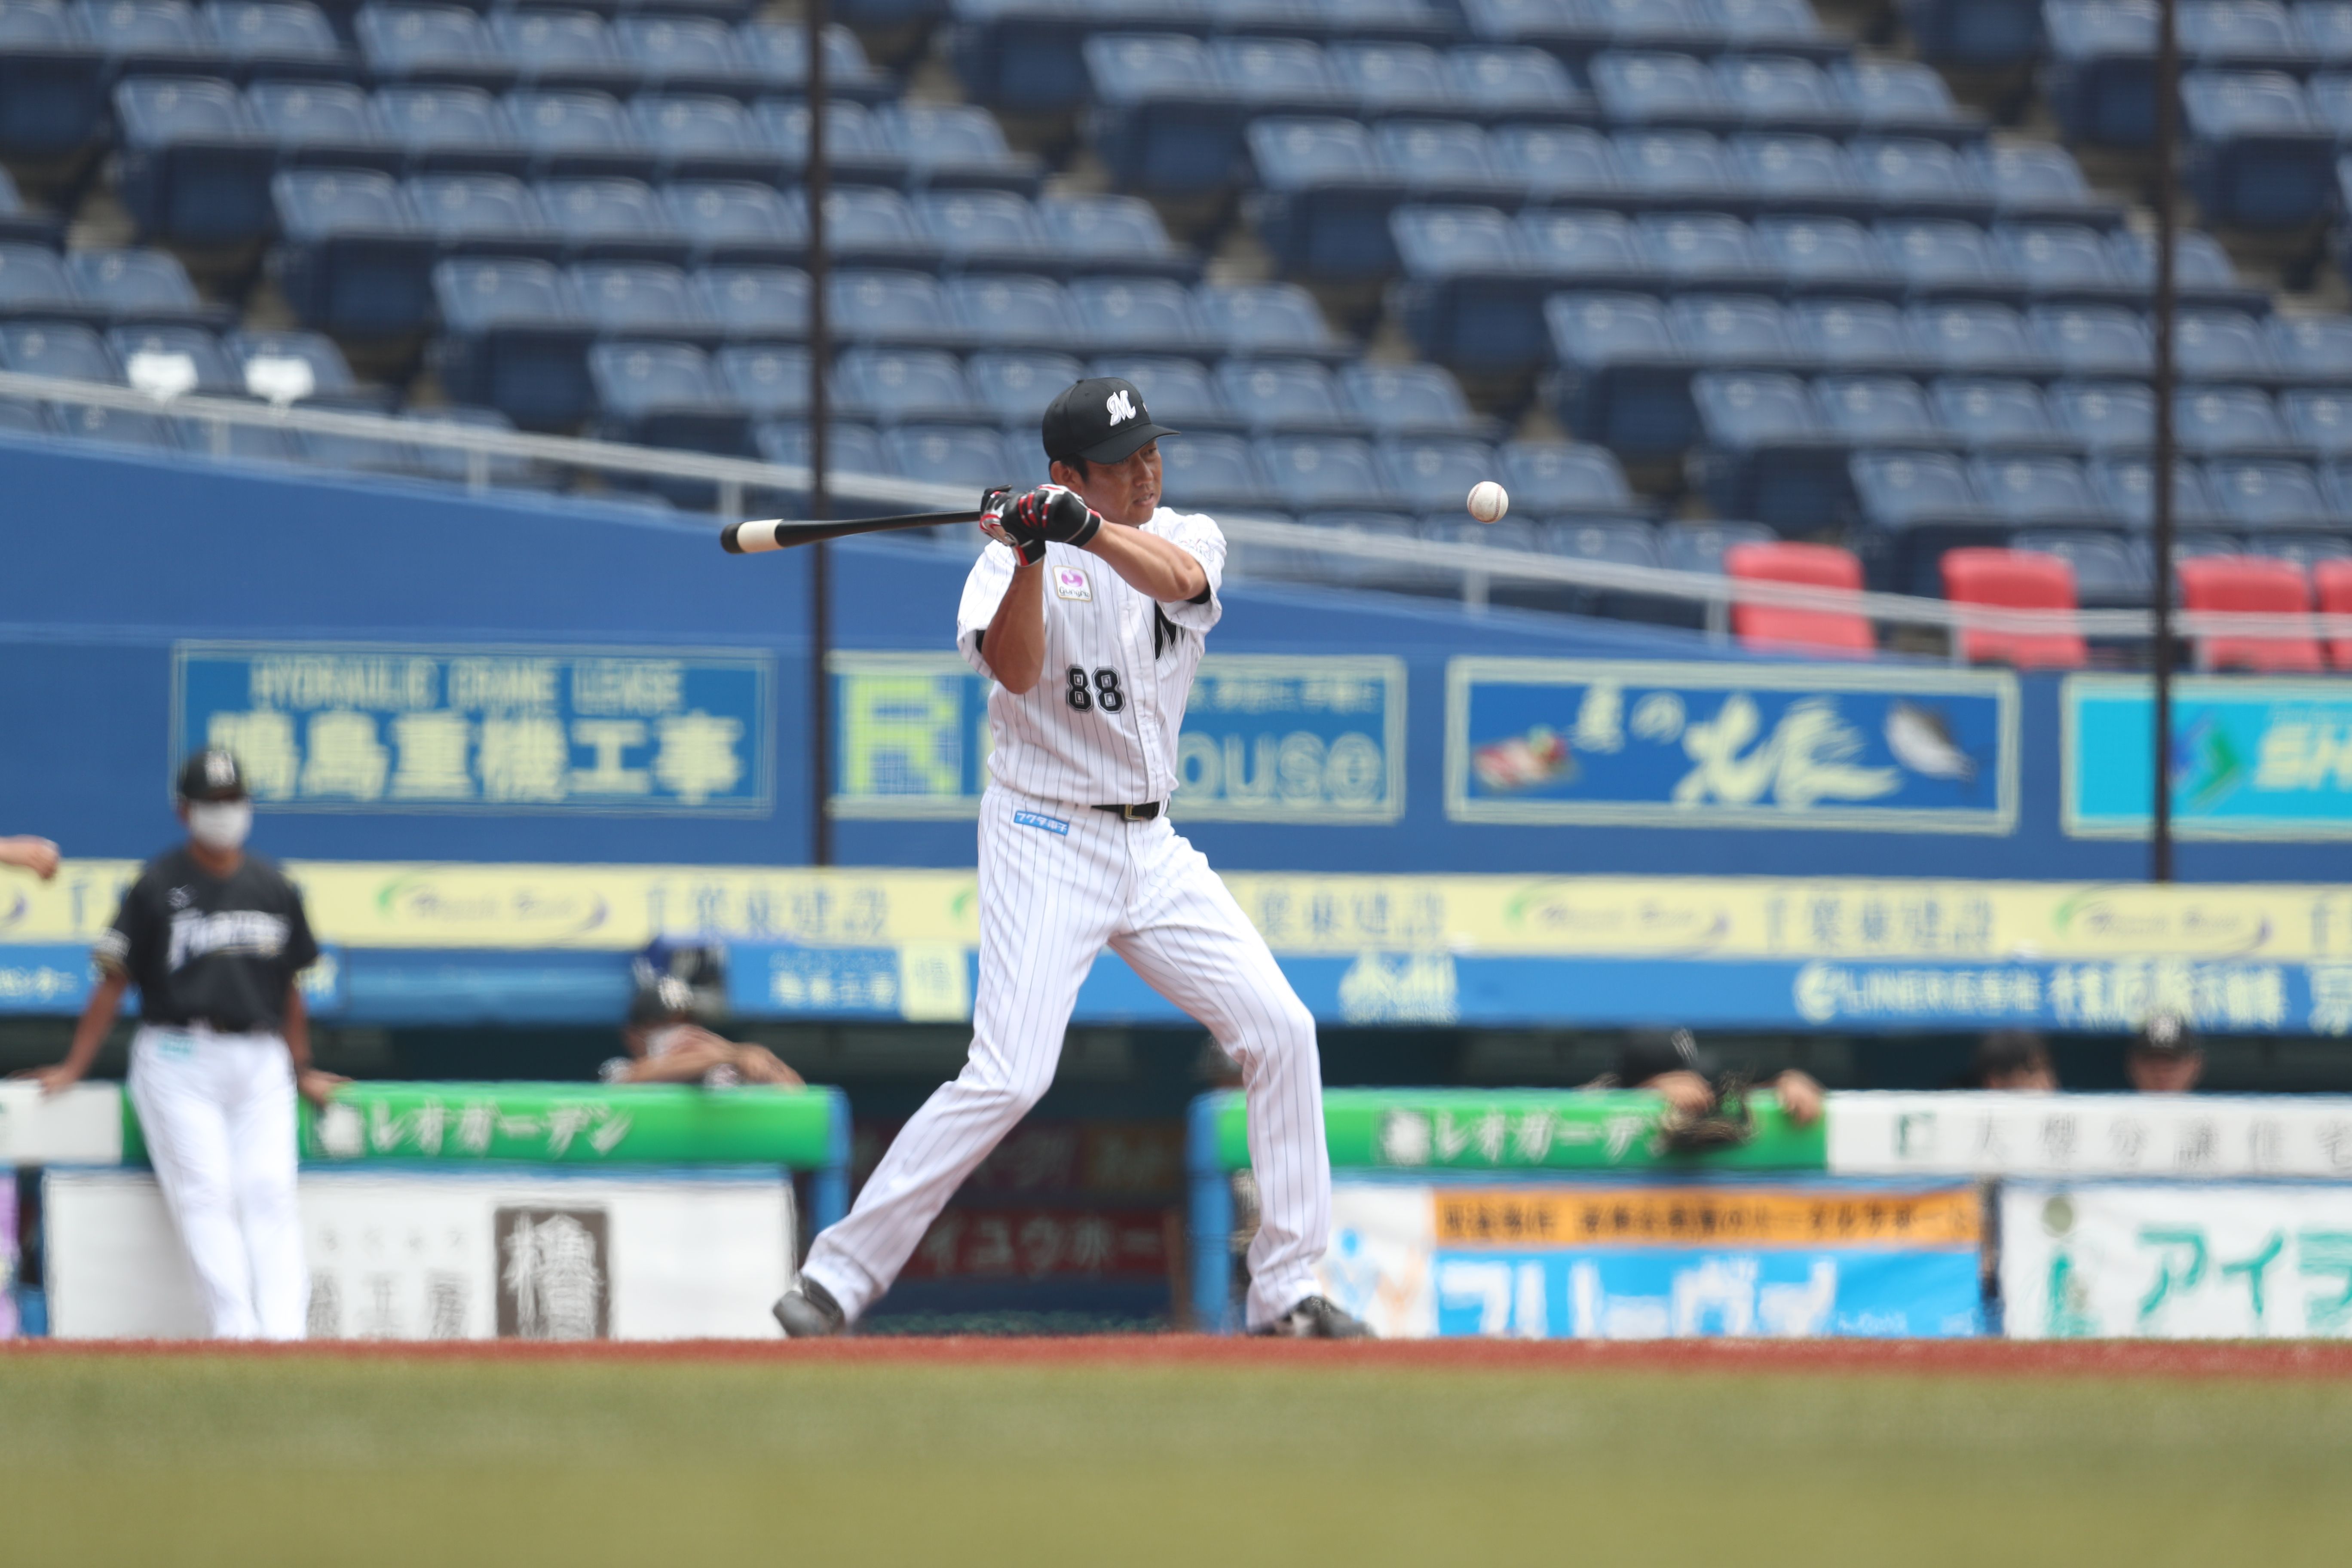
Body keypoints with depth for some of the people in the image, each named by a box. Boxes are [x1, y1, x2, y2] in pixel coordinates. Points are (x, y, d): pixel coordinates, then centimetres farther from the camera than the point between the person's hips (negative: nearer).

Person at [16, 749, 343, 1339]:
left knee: (270, 1194, -10)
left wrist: (303, 1071, 22)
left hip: (260, 1065, 3)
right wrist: (73, 1068, -1)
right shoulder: (158, 886, 1)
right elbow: (114, 980, 2)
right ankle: (235, 1332, -19)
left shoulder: (275, 888, 13)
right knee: (206, 1194, -14)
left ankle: (285, 1330, -18)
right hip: (178, 1062, -3)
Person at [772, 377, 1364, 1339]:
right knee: (1008, 1077, -18)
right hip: (1046, 841, -5)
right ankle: (837, 1280, -13)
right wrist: (1033, 554, -36)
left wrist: (1087, 529, -37)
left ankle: (1285, 1291, 8)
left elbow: (1177, 576, -20)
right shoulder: (1015, 559, -6)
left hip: (1153, 850, 5)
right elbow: (1015, 669, -23)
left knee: (1279, 1032, -1)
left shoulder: (1186, 535, 5)